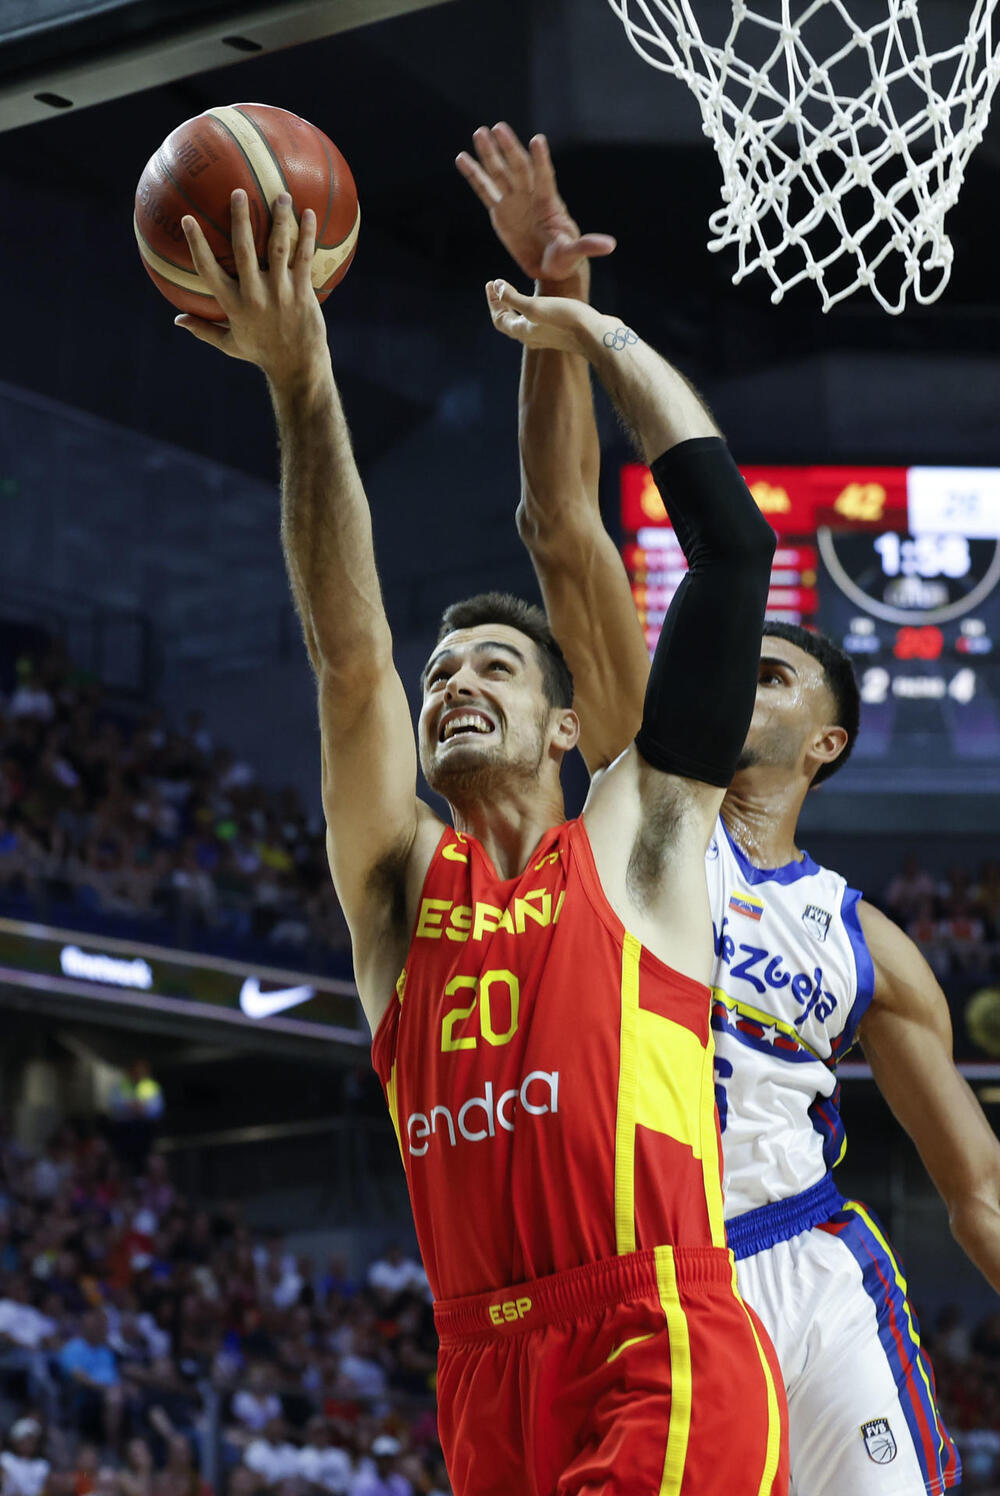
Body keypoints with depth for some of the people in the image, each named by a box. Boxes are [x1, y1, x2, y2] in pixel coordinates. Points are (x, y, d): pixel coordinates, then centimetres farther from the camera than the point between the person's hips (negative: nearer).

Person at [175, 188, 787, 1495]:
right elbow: (349, 655, 3)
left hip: (663, 1358, -4)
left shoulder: (635, 843, 11)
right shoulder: (398, 884, 17)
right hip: (485, 1382, 4)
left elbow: (733, 547, 7)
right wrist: (303, 385, -6)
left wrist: (600, 338, 16)